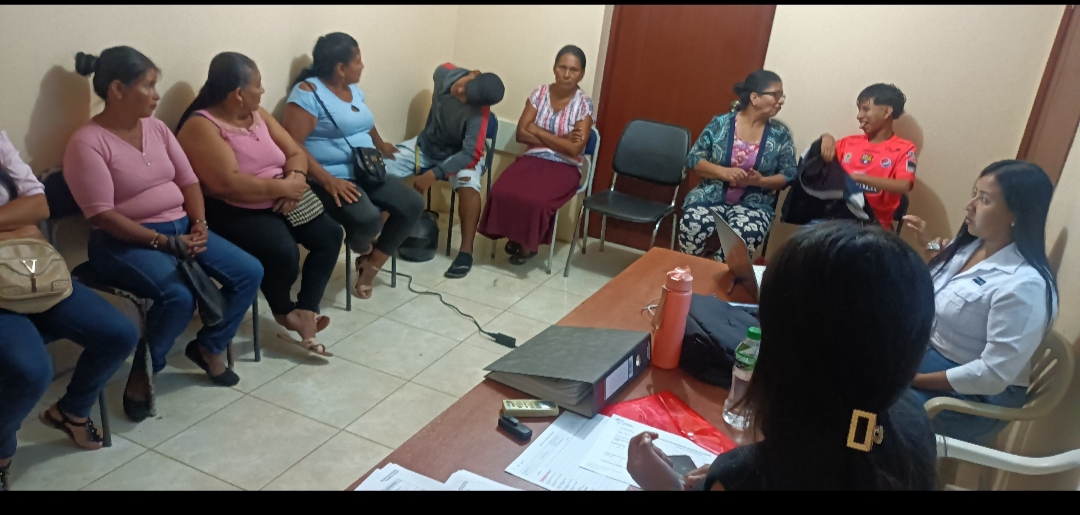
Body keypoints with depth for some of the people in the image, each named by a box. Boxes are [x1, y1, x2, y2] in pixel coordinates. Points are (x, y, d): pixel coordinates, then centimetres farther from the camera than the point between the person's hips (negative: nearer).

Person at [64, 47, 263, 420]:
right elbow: (103, 215, -18)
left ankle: (209, 346, 13)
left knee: (249, 273, -8)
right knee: (179, 296, -33)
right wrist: (162, 241, -23)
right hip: (125, 241, -7)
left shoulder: (156, 127, 8)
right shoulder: (87, 143, -13)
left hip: (180, 228, 7)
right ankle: (142, 374, -5)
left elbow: (188, 180, 9)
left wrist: (199, 224, -8)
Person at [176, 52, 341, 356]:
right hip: (233, 212, -8)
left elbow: (295, 153, 9)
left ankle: (305, 311, -8)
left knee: (329, 234, -10)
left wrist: (295, 179, -14)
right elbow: (229, 183, -26)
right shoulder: (201, 126, -15)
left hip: (278, 203, 8)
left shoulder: (258, 115, 10)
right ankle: (283, 311, 1)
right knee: (283, 252, -30)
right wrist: (282, 187, -20)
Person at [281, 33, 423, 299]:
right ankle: (361, 248, 5)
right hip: (333, 178, -9)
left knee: (413, 205, -8)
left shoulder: (354, 90, 15)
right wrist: (328, 180, -28)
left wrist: (381, 146, 50)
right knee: (368, 220, -34)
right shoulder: (308, 93, -12)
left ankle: (370, 267, 3)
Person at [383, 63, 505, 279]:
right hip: (427, 144, 5)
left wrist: (434, 174, -40)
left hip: (460, 154, -5)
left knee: (468, 182, -37)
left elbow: (470, 154, -34)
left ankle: (466, 250, -28)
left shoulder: (478, 113, -32)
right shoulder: (445, 73, -19)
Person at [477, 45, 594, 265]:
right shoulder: (539, 93, 5)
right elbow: (521, 134, -1)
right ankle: (516, 236, 0)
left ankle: (528, 242, -1)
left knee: (535, 201, -32)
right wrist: (560, 140, -11)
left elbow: (575, 149, -14)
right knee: (501, 192, -26)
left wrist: (538, 131, -9)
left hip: (564, 167, -3)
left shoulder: (584, 104, -4)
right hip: (532, 159, 3)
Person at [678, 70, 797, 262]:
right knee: (692, 229, -32)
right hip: (710, 197, 0)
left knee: (739, 240, -33)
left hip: (753, 206, 0)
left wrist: (760, 181, -16)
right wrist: (724, 172, -16)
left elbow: (788, 175, 4)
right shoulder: (720, 124, 0)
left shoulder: (780, 134, 3)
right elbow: (694, 159, 0)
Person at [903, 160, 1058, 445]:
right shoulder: (969, 244, 1)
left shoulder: (1023, 285, -26)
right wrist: (929, 247, 7)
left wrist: (917, 379, -20)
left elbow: (993, 374, -26)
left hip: (974, 395, -8)